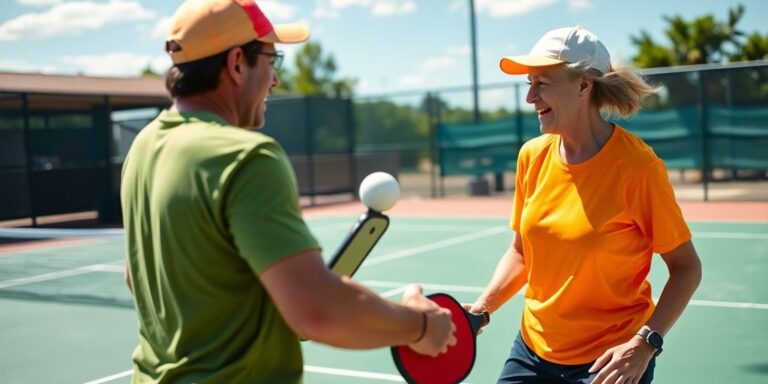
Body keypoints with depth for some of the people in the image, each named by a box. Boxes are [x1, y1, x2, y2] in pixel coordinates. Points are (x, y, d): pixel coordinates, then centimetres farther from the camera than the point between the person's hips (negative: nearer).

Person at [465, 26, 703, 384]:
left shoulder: (636, 166, -17)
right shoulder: (532, 156, -3)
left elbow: (686, 266, -10)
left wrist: (645, 343, -22)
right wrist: (482, 308, -6)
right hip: (533, 351, 5)